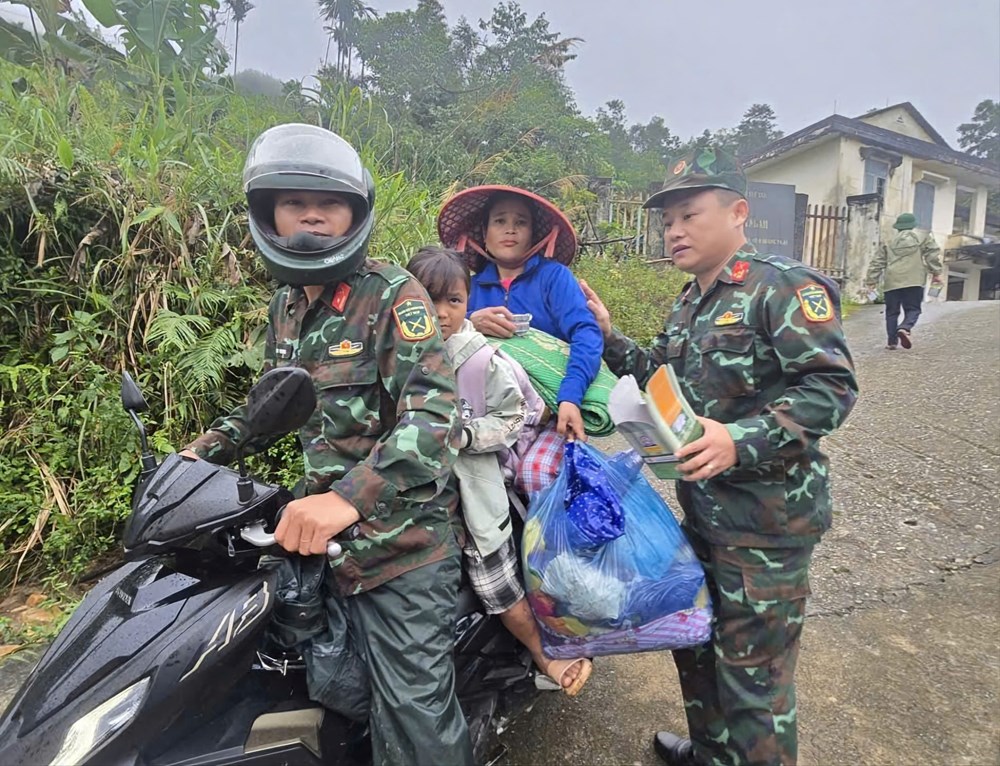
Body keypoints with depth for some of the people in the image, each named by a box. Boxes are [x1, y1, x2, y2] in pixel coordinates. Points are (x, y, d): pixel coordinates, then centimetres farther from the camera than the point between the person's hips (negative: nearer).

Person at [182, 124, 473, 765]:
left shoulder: (392, 294, -11)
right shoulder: (286, 306, 13)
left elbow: (436, 413, -24)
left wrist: (350, 496, -36)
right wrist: (206, 448, 13)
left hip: (403, 535, -6)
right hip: (331, 538, 6)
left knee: (417, 711, 3)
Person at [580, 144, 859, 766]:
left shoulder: (784, 287, -14)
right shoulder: (689, 304, 12)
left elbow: (833, 386, -21)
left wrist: (742, 441, -33)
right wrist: (608, 335, 5)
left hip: (767, 521, -8)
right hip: (703, 510, 9)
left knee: (754, 673, 5)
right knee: (695, 641, 24)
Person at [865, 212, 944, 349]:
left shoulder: (888, 242, 17)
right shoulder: (923, 237, 13)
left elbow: (877, 263, 14)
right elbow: (933, 255, 3)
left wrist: (872, 280, 15)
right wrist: (936, 273, 5)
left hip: (891, 282, 2)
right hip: (913, 281, -2)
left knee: (892, 312, 7)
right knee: (913, 309, 2)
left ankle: (892, 340, 2)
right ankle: (905, 328, -27)